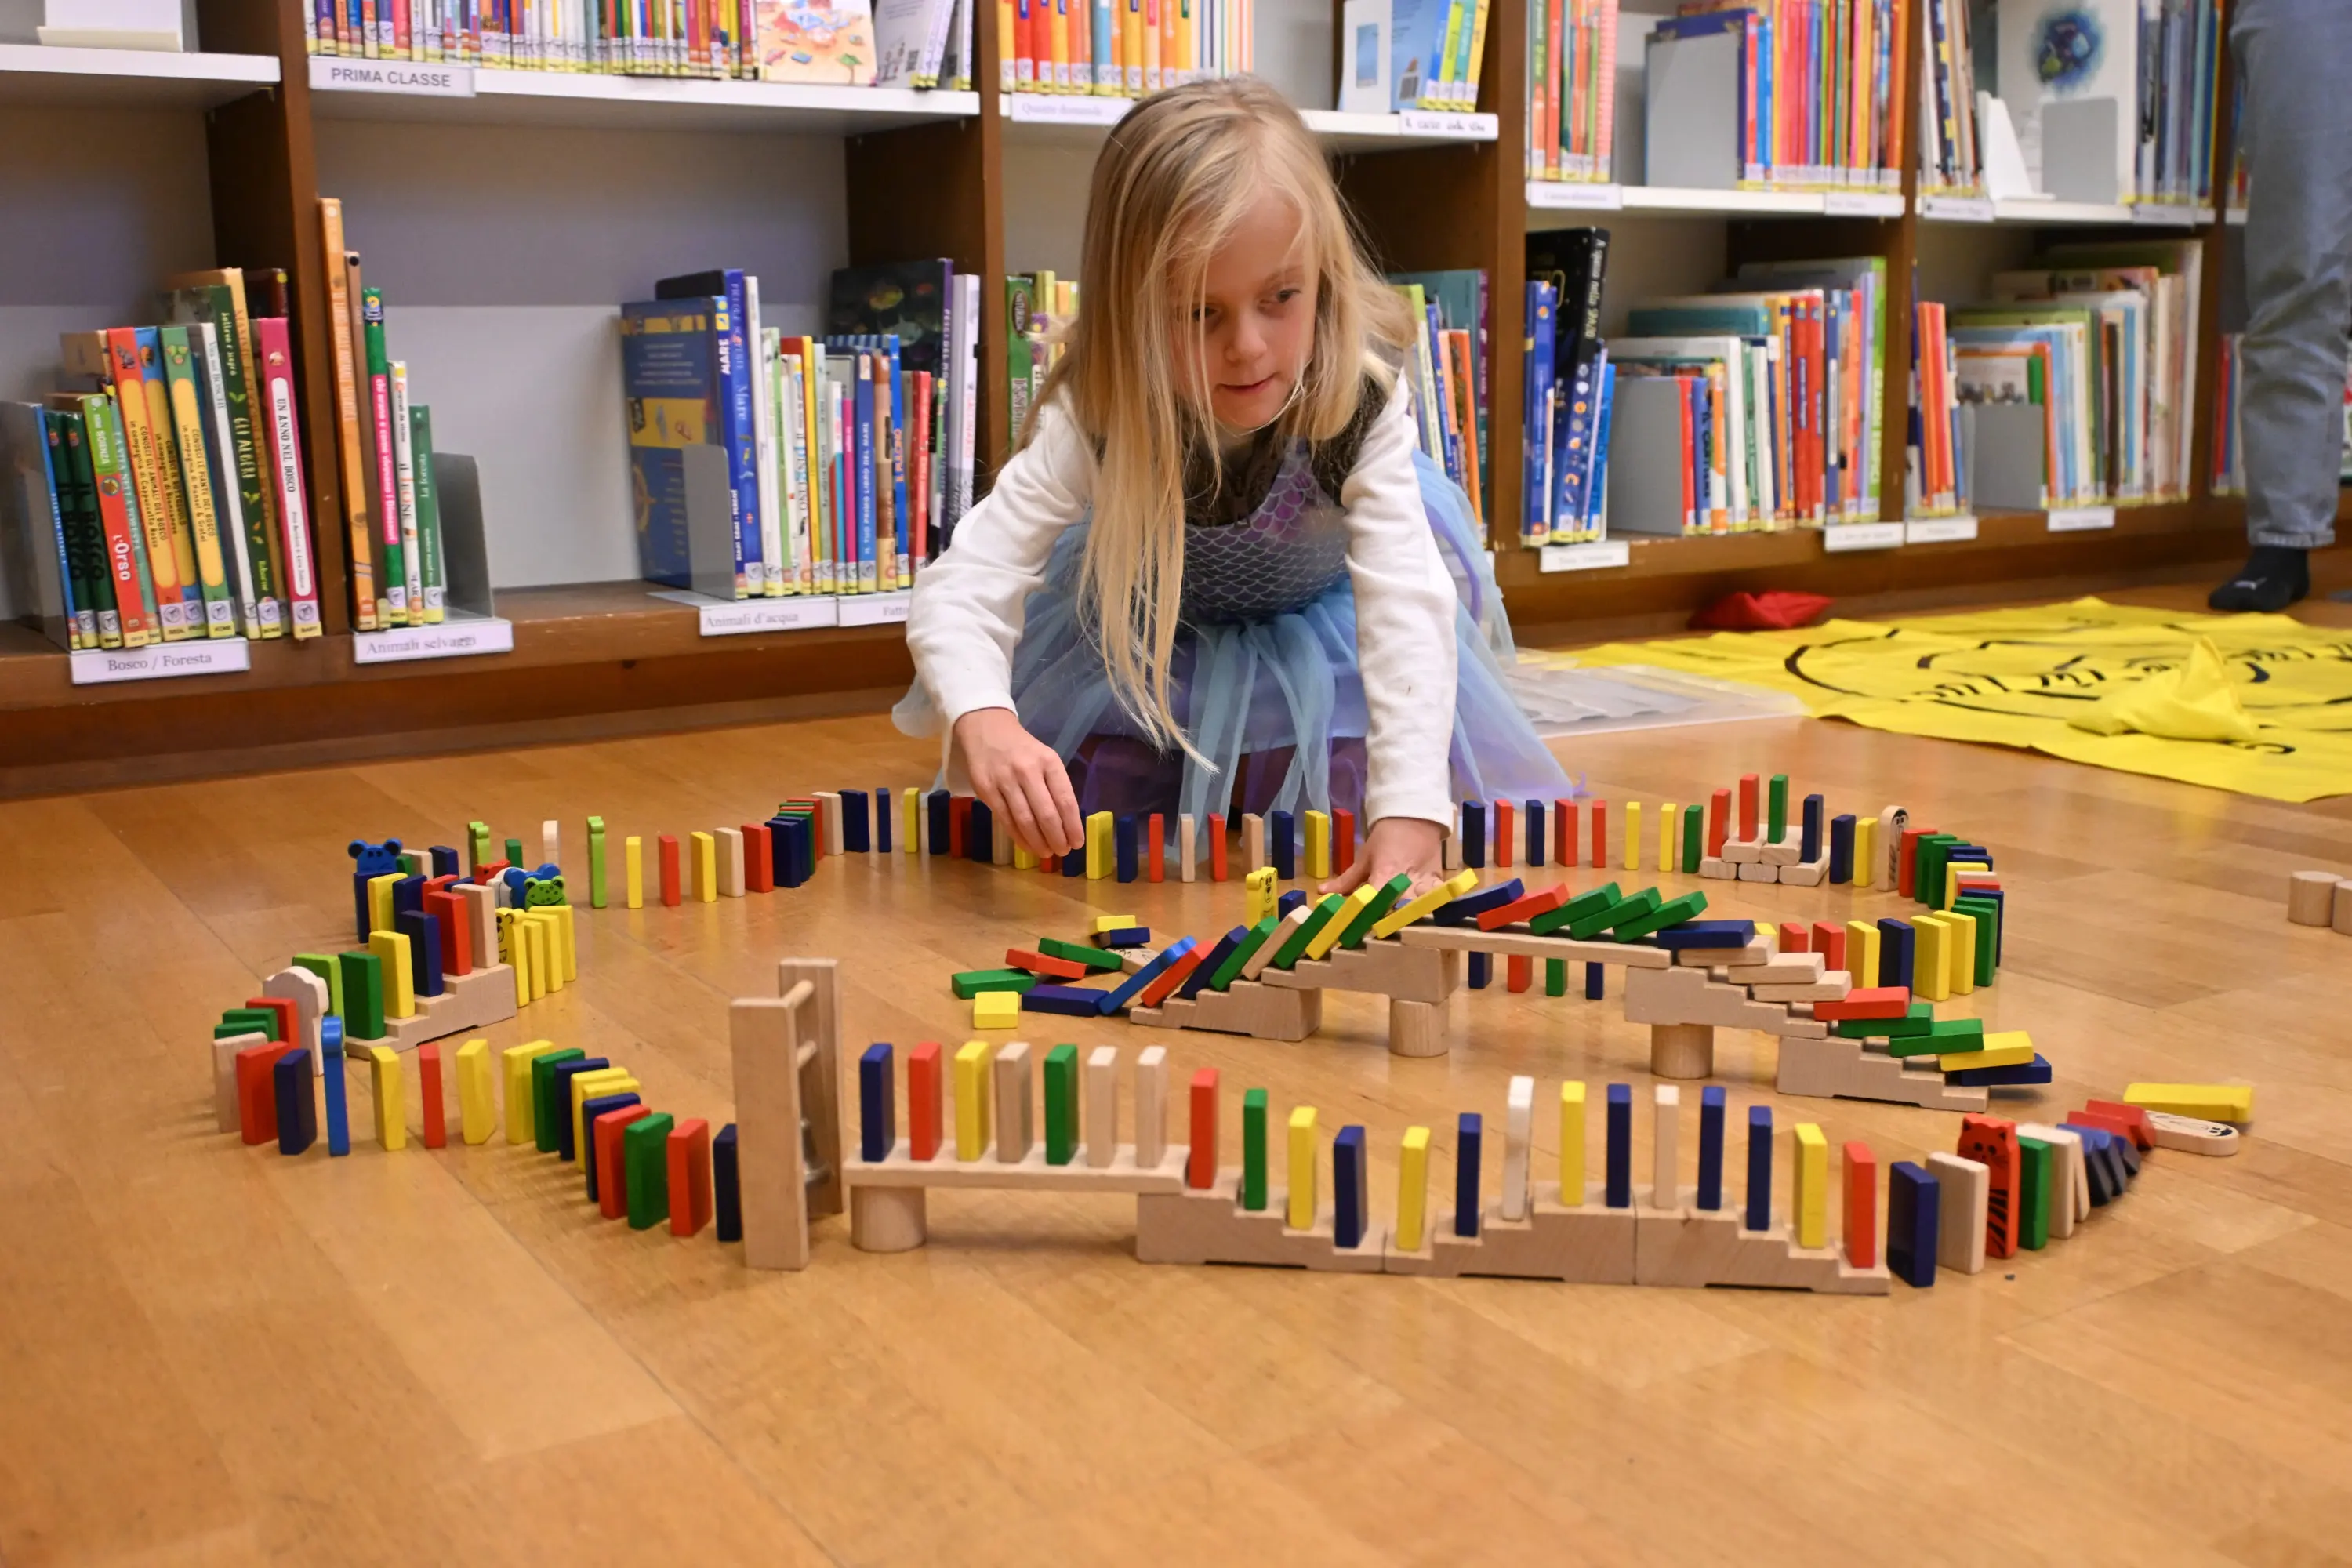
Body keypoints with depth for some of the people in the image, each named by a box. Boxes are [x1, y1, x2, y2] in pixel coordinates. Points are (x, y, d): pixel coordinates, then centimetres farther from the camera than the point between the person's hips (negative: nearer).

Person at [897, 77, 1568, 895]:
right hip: (1144, 637, 1)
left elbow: (1408, 608, -42)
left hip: (1316, 636, 0)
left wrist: (1409, 811, -56)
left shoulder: (1360, 406, -34)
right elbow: (962, 584, -38)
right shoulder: (1095, 419, -33)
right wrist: (984, 722, -61)